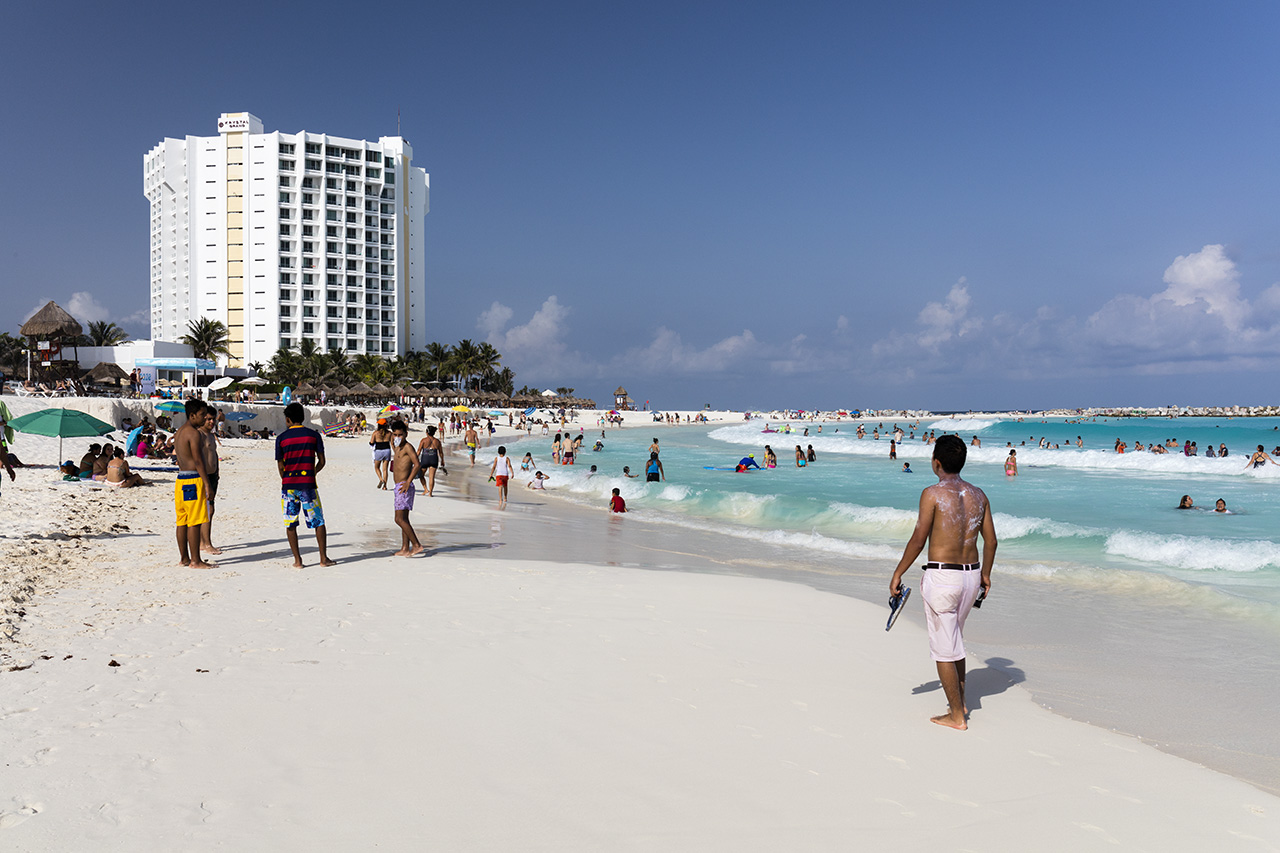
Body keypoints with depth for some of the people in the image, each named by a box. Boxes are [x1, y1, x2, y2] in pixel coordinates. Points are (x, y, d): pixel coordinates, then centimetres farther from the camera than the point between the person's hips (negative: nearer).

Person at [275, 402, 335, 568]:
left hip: (288, 485, 0)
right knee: (318, 521, 9)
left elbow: (280, 466, 0)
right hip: (308, 484, 0)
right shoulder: (313, 435, 1)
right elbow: (321, 461, 1)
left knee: (290, 523, 9)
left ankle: (297, 560, 8)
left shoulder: (281, 438, 1)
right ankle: (323, 557, 8)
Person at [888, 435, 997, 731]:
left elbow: (918, 540, -13)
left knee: (944, 649, 5)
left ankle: (956, 716, 13)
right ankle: (960, 701, 35)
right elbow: (990, 540, 10)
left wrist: (898, 573, -2)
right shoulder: (978, 495, 5)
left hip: (942, 577, -7)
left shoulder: (933, 493, -13)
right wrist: (985, 574, 25)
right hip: (972, 575, 7)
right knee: (955, 639, 26)